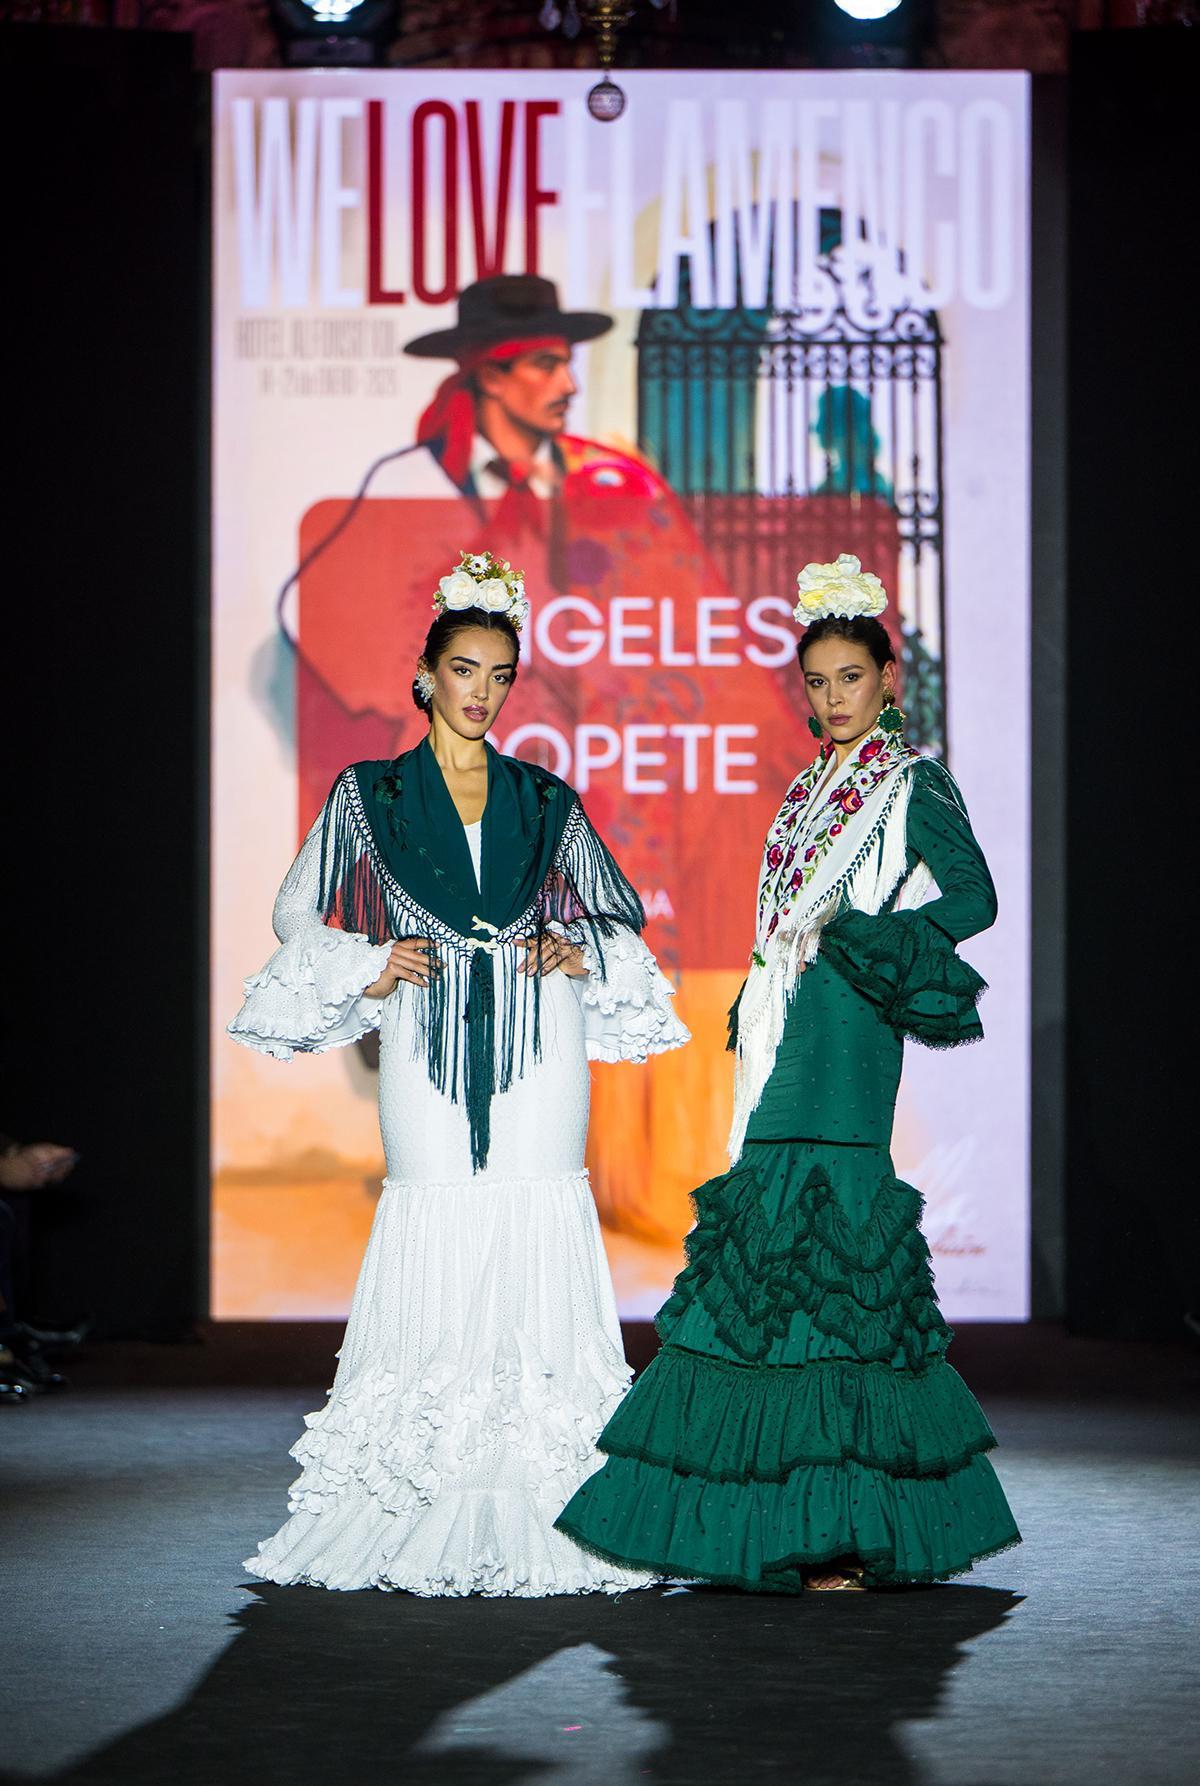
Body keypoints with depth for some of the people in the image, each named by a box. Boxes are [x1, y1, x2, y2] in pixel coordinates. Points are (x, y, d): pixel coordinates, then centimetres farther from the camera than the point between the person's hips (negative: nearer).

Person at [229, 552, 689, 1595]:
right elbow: (299, 915, 11)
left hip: (536, 1040, 1)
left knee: (537, 1239, -8)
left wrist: (575, 950, -1)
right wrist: (369, 965, -4)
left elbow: (621, 921, 18)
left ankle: (535, 1530, -7)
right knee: (434, 1231, -8)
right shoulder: (370, 795, 11)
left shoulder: (547, 802, 14)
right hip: (427, 1038, -1)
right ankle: (421, 1521, -4)